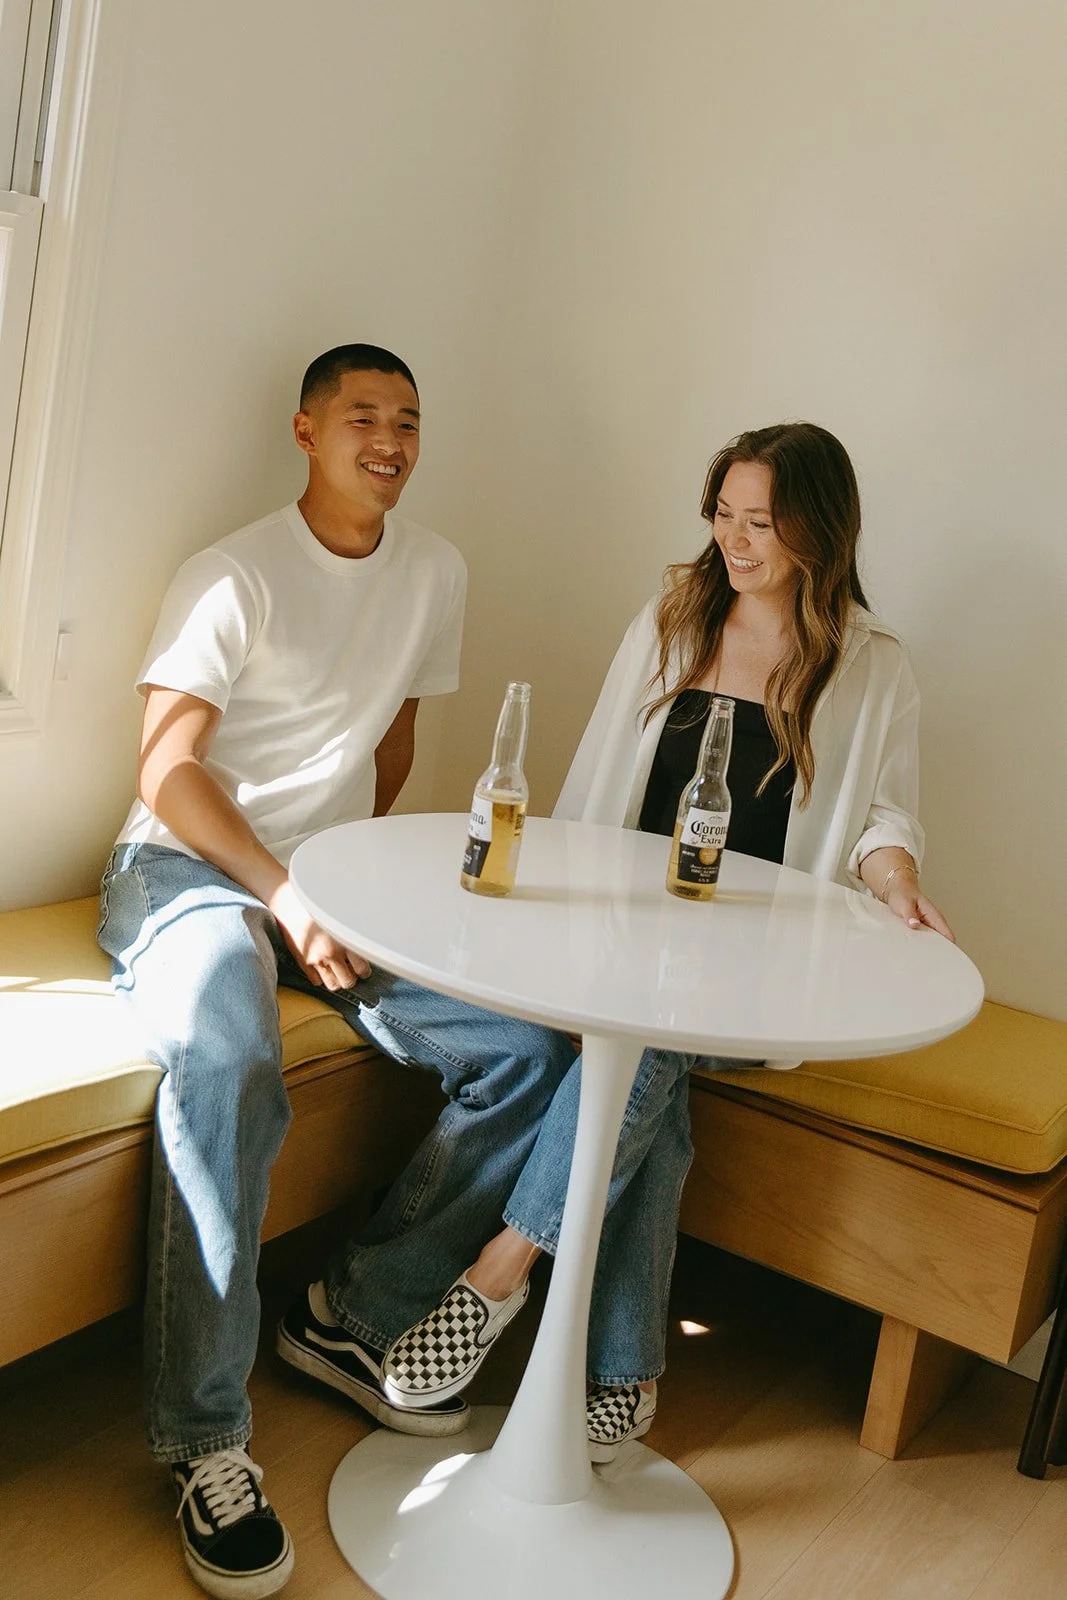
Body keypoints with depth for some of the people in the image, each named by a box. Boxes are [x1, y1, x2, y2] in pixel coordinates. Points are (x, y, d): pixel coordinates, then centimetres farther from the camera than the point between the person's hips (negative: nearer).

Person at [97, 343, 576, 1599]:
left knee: (529, 1048, -14)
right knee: (225, 1061, -37)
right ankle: (205, 1436, -24)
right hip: (187, 865, -5)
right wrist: (283, 892, -22)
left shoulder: (434, 572, 8)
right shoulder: (236, 576, -8)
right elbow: (168, 769, -12)